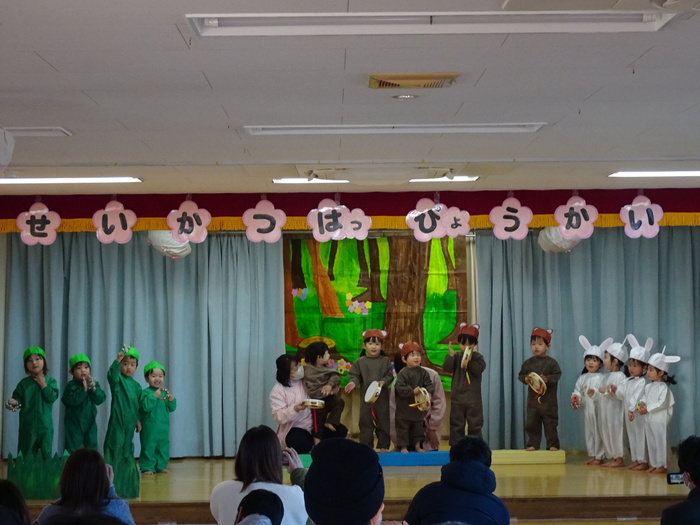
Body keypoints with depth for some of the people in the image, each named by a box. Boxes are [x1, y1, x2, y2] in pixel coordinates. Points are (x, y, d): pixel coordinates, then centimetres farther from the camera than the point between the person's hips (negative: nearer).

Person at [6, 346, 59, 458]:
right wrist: (14, 402, -24)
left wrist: (43, 384, -10)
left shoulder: (51, 381, 2)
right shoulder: (24, 383, 3)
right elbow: (18, 398, -2)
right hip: (27, 425, 0)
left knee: (46, 453, 6)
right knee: (27, 455, 6)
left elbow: (52, 397, -11)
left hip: (45, 425, 0)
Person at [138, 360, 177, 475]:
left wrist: (171, 399, -12)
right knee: (149, 447, -3)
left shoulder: (165, 392, 9)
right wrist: (154, 396, -27)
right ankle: (147, 467, 5)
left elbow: (172, 408, 8)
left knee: (163, 447, 12)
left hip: (163, 426, 6)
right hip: (149, 426, -6)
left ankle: (161, 466, 22)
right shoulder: (146, 392, -8)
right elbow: (145, 407, -22)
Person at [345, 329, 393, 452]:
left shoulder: (385, 361, 3)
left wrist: (383, 381, -17)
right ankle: (366, 446, 11)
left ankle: (384, 446, 14)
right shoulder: (360, 362, 2)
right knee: (365, 422, 4)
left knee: (383, 422, 5)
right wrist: (353, 382, -18)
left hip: (382, 397, 0)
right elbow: (354, 375, 1)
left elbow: (390, 375, 1)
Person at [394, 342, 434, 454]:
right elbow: (400, 388, -19)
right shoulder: (403, 373, -13)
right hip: (404, 406, -5)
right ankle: (403, 447, 8)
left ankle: (417, 446, 25)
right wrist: (412, 391, -27)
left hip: (419, 405, 5)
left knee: (418, 426, 14)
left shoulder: (423, 372, 1)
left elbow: (429, 384, 3)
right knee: (403, 427, 1)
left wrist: (427, 392, -17)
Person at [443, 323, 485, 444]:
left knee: (475, 423, 6)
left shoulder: (478, 357, -2)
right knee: (456, 423, 6)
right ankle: (455, 445, 12)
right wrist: (451, 355, -19)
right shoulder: (456, 357, 2)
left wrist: (468, 362, -27)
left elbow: (479, 369, -18)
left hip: (473, 397, -1)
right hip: (458, 396, 1)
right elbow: (447, 368, -10)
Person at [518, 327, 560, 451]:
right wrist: (525, 379, -15)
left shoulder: (551, 362, -4)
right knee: (531, 423, 5)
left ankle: (553, 444, 9)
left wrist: (547, 379, -25)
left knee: (550, 423, 2)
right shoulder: (528, 363, 5)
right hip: (533, 399, 3)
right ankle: (532, 444, 13)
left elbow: (557, 375, -9)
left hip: (548, 399, -3)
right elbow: (521, 375, 6)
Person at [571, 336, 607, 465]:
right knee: (589, 432, 13)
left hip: (597, 409, -6)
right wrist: (575, 398, -10)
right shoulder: (582, 378, 10)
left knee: (598, 432, -1)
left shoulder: (601, 378, -9)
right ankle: (591, 455, 23)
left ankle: (599, 456, 7)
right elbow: (577, 390, 9)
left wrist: (595, 393, -35)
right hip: (586, 410, 6)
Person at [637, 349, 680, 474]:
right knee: (651, 443, 12)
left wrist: (648, 409, -19)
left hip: (660, 420, -8)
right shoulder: (648, 387, 11)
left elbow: (662, 404, -19)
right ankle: (653, 464, 20)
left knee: (660, 442, -3)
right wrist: (642, 403, -9)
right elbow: (644, 397, 14)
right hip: (648, 420, 8)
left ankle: (662, 465, 4)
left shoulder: (663, 388, -13)